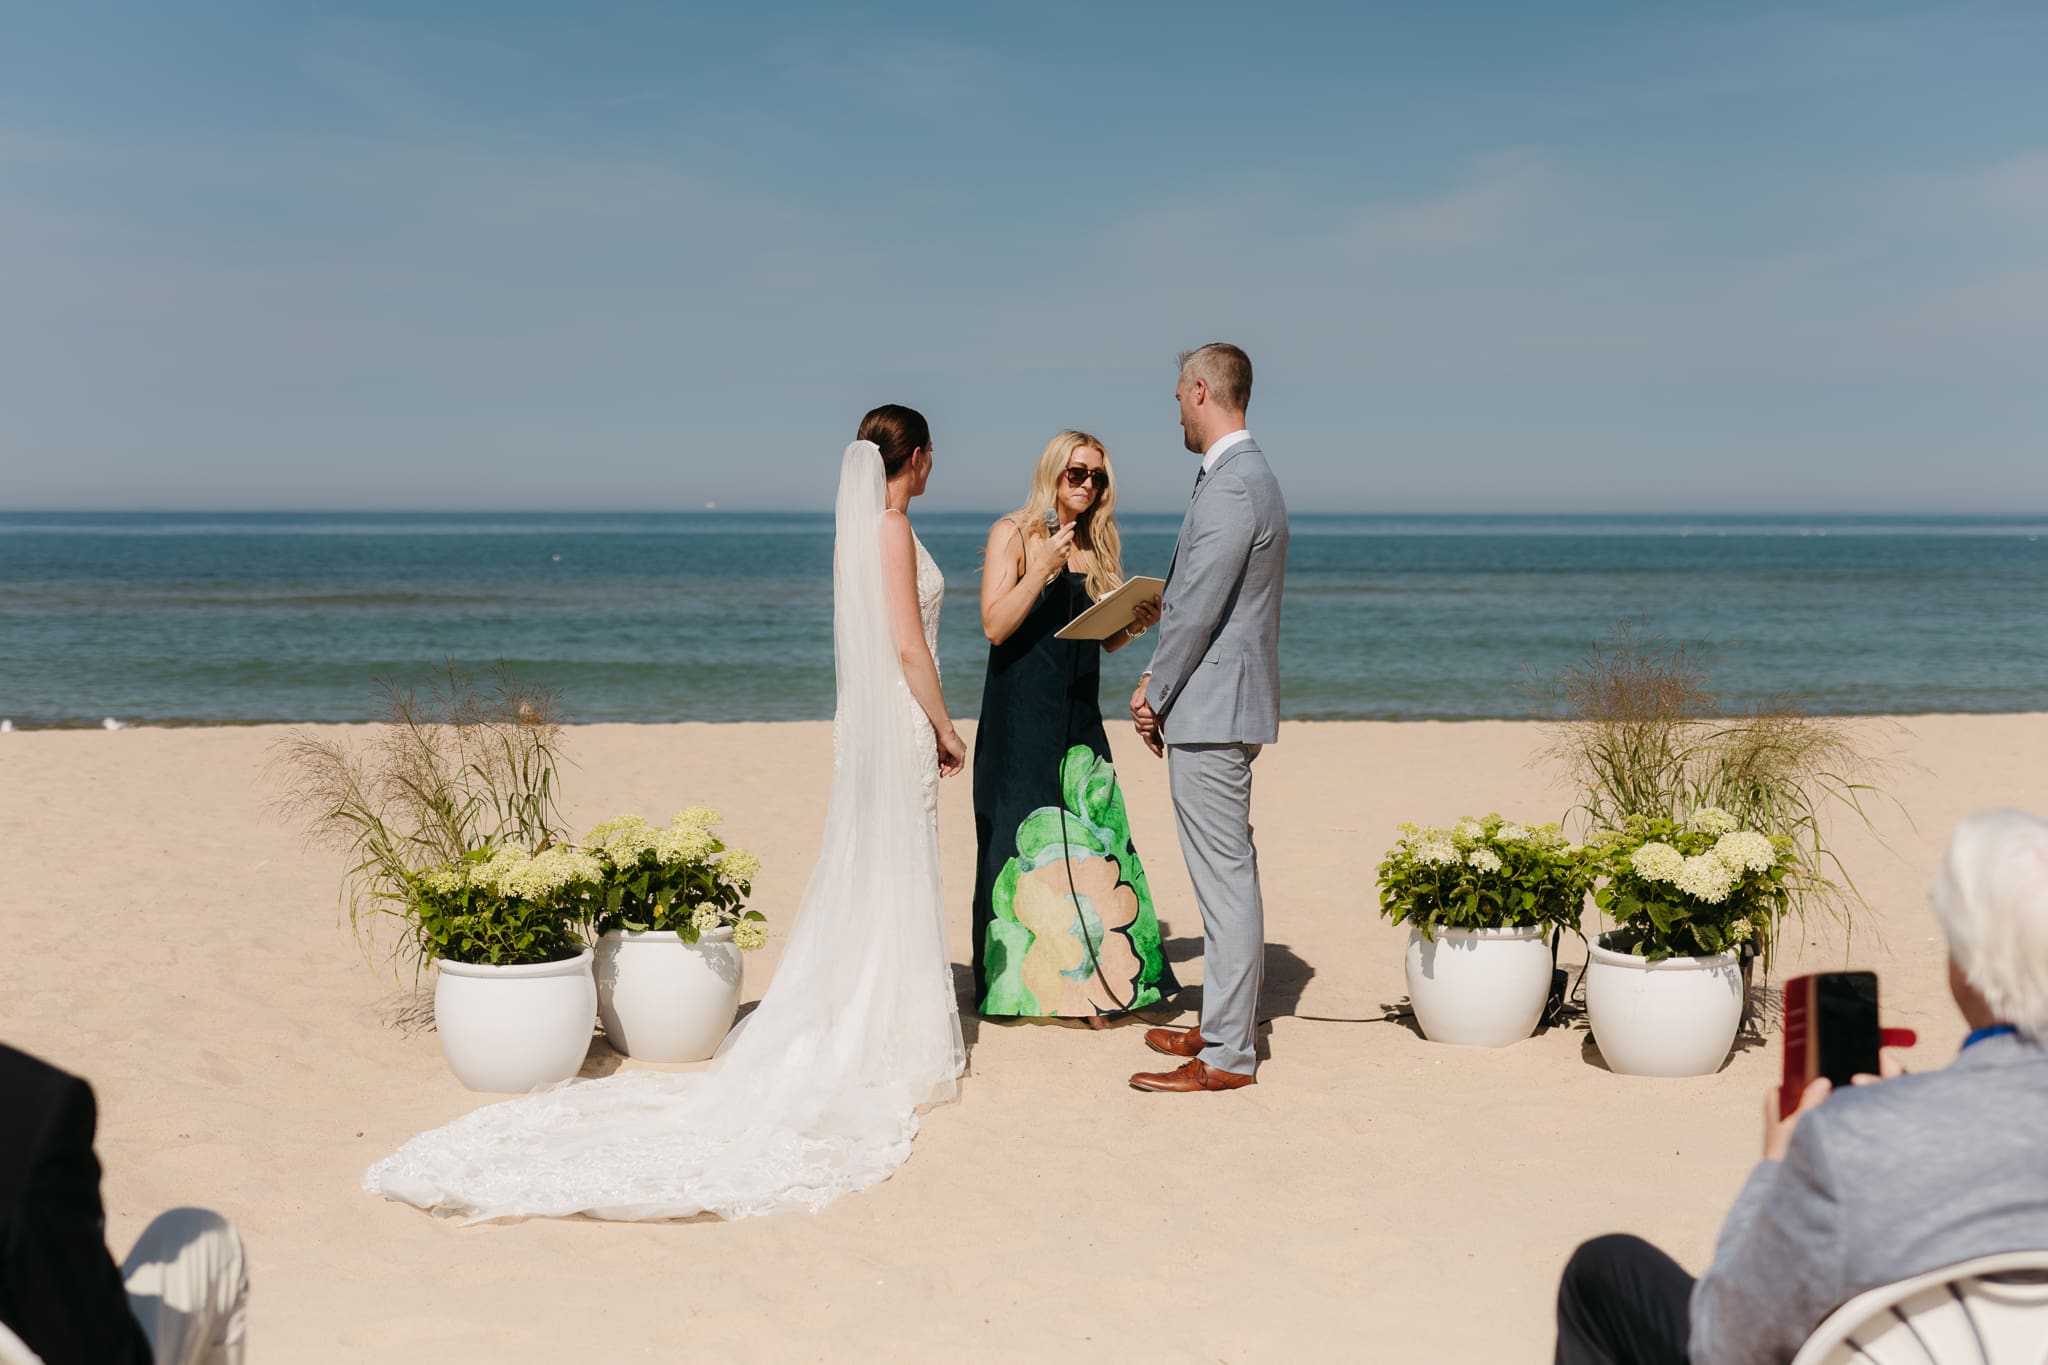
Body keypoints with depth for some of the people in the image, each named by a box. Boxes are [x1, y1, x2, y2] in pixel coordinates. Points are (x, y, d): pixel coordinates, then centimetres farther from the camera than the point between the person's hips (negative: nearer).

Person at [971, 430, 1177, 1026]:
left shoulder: (1099, 545, 12)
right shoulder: (1013, 534, -4)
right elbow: (995, 626, -13)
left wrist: (1139, 622, -3)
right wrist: (1043, 568, -23)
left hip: (1079, 718, 5)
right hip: (1020, 715, -5)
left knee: (1088, 844, 0)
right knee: (1021, 841, -2)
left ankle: (1088, 985, 6)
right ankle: (1015, 983, 7)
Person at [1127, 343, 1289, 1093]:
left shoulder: (1230, 486, -18)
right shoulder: (1250, 475, 16)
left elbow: (1198, 609, -20)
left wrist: (1155, 696, -8)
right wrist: (1159, 684, 12)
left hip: (1211, 711, -11)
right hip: (1222, 707, 11)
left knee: (1226, 878, -6)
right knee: (1226, 876, 17)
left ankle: (1226, 1056, -1)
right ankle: (1223, 1025, 27)